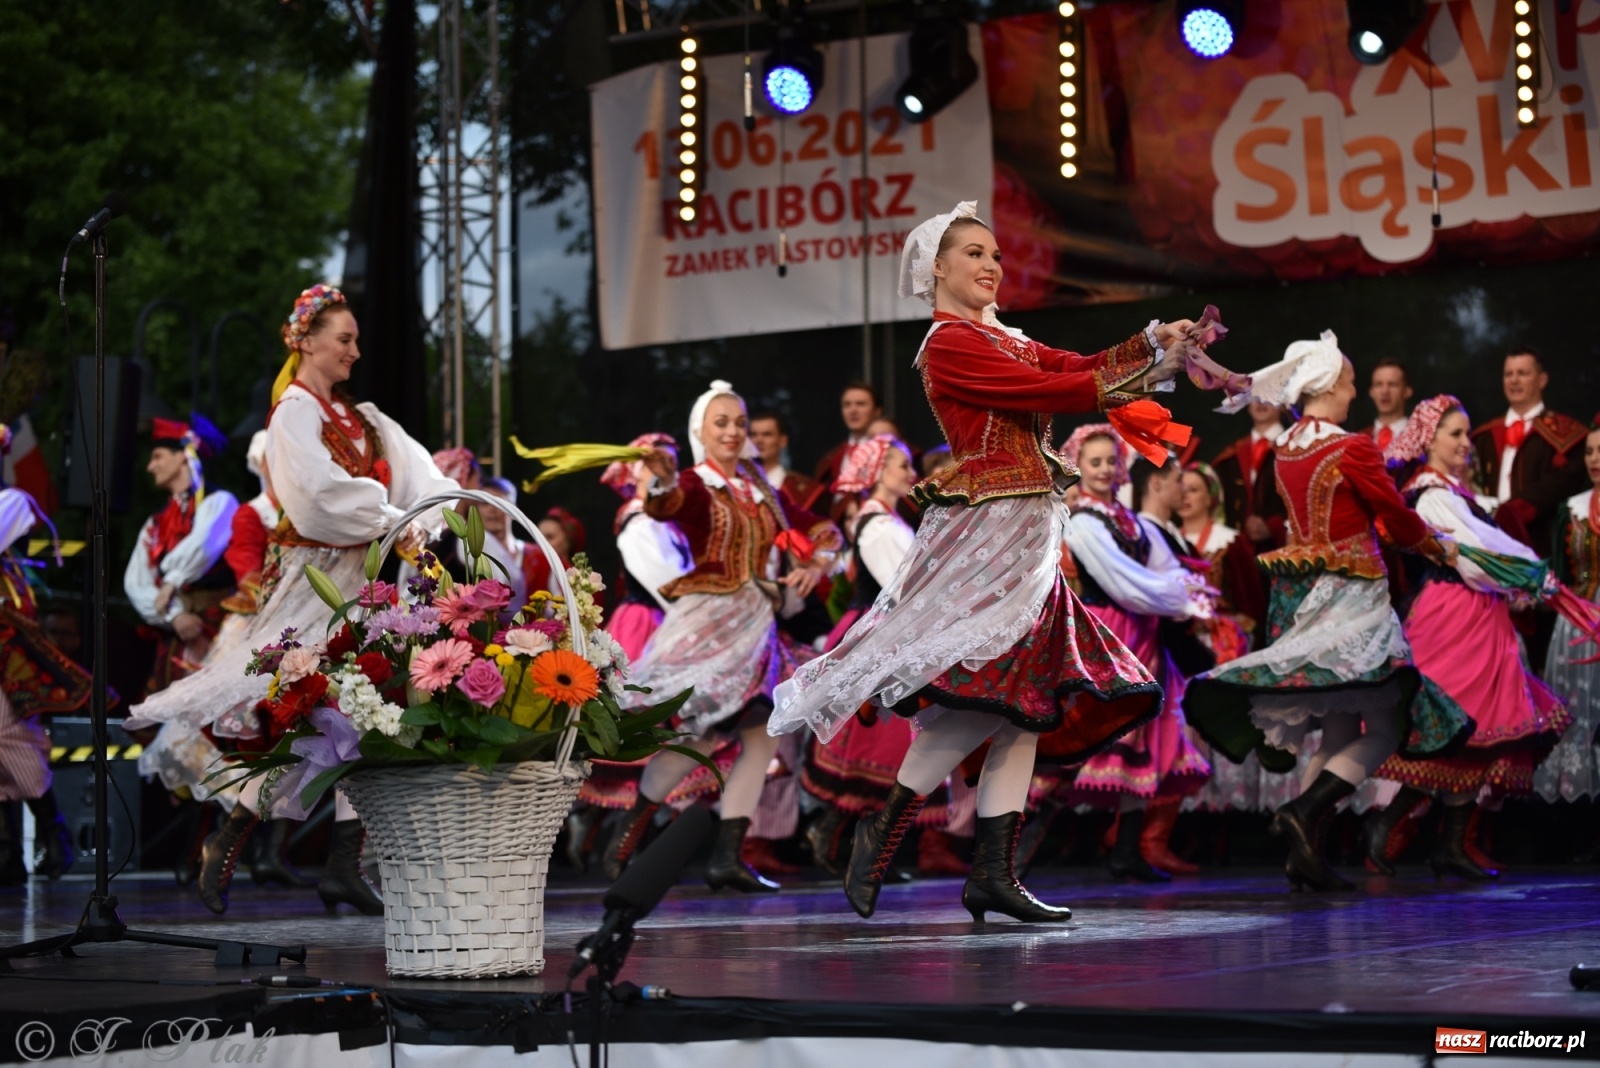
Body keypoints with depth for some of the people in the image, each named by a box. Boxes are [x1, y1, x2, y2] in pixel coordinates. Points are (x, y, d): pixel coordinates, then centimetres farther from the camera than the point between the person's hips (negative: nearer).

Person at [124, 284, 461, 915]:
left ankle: (344, 864, 3)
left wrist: (423, 522, -15)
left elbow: (412, 469, 4)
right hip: (316, 574, -8)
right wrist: (391, 524, -15)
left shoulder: (356, 416, 18)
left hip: (362, 575, 8)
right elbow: (322, 491, -18)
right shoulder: (294, 412, -5)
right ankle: (225, 847, 1)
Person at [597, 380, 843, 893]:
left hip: (756, 622, 7)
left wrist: (815, 565, 1)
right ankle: (626, 833, 3)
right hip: (706, 619, -7)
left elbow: (822, 530, 22)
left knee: (762, 734, -2)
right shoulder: (696, 485, -3)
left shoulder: (762, 490, 15)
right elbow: (666, 507, -27)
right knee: (697, 734, -15)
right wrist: (663, 483, -50)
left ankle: (728, 856, 2)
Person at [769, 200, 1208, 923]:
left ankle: (992, 875, 0)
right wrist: (1148, 374, -10)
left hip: (1027, 537, 9)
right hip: (990, 529, -9)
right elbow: (1048, 392, -15)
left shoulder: (1004, 341, 20)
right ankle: (883, 829, -7)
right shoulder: (948, 345, -8)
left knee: (1025, 700, 3)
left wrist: (1151, 343, -8)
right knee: (985, 689, -18)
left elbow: (1079, 367, 8)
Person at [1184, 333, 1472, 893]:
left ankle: (1304, 853, 5)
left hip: (1299, 591, 8)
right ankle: (1304, 811, -22)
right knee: (1383, 729, -3)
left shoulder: (1285, 449, 10)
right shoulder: (1352, 450, -13)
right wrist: (1440, 548, 16)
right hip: (1349, 594, -8)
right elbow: (1399, 520, -4)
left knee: (1339, 730, 13)